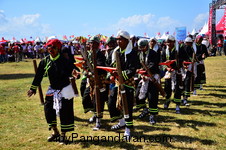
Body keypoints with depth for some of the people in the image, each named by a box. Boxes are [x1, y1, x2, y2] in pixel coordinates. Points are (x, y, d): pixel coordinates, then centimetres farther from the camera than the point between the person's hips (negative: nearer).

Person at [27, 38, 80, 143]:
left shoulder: (64, 61, -11)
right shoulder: (45, 61, 0)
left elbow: (74, 69, -17)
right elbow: (39, 75, 6)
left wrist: (75, 73, -42)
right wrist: (33, 88, 8)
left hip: (65, 89, -4)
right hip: (52, 89, 4)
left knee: (65, 111, -1)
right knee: (48, 110, 4)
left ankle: (63, 134, 18)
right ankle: (55, 132, 25)